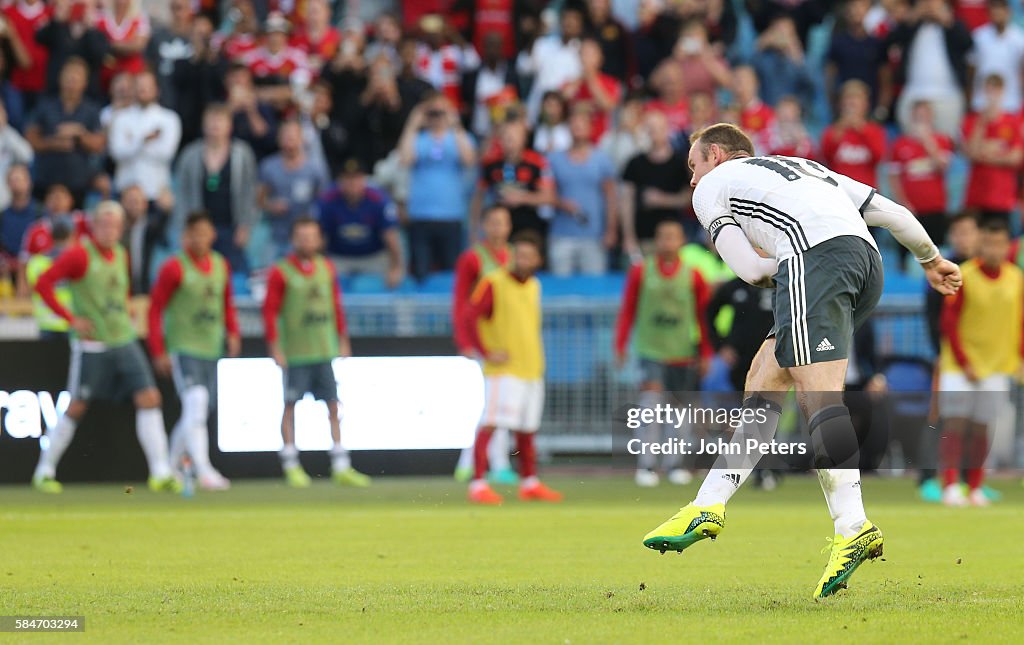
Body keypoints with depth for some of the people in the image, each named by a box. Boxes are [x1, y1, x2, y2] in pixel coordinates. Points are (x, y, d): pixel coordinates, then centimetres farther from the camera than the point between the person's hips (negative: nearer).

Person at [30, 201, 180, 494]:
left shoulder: (120, 255, 11)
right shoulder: (79, 254, -10)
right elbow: (43, 284, -14)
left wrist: (125, 313, 12)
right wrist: (71, 319, -16)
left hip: (124, 340, 6)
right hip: (93, 343, -6)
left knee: (149, 398, -6)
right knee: (77, 408, 0)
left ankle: (160, 473, -6)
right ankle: (44, 472, 15)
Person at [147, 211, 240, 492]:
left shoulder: (221, 265, 9)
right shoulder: (174, 268, -9)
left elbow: (227, 303, 22)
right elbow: (155, 309, -7)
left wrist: (232, 332, 7)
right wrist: (158, 351, -11)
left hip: (211, 350, 6)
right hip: (182, 349, -6)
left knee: (195, 415, 10)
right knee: (196, 404, -19)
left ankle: (172, 468, 24)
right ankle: (204, 471, -25)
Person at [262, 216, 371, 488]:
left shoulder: (326, 269, 10)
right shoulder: (281, 273, -5)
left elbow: (336, 306, 17)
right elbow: (270, 311, -7)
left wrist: (343, 340, 14)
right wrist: (275, 348, -11)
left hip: (324, 351, 5)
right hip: (295, 352, -5)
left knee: (333, 405, 3)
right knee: (291, 406, 1)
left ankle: (341, 468, 6)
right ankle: (291, 467, 8)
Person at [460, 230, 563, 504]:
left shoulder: (534, 286, 14)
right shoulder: (494, 283, -9)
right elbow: (469, 317, -16)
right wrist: (486, 353, -18)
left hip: (532, 369, 7)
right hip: (503, 370, -7)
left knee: (527, 430, 14)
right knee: (489, 425, -14)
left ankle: (529, 484, 25)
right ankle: (478, 484, -17)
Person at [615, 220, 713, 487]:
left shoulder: (692, 277, 2)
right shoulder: (641, 272, 0)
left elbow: (704, 316, 7)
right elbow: (627, 311, 4)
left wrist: (705, 353, 4)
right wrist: (620, 346, -1)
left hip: (683, 354, 2)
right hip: (651, 351, -2)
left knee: (678, 407, 8)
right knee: (651, 404, -16)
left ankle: (674, 462, 20)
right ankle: (647, 464, -17)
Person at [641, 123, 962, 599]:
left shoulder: (711, 186, 21)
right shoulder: (804, 168, 37)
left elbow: (749, 269, 9)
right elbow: (891, 212, 32)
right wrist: (931, 260, 46)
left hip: (815, 254, -7)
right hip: (868, 261, 7)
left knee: (817, 395, -17)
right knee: (763, 382, 14)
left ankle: (853, 527, -33)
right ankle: (707, 507, 11)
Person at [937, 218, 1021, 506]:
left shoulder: (1016, 278, 4)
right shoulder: (963, 276, -9)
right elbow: (948, 323, -8)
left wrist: (1020, 359, 1)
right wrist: (964, 363, -12)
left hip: (997, 365, 3)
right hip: (959, 366, -3)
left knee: (981, 428, 4)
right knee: (955, 423, -10)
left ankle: (975, 488, 11)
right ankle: (950, 486, -12)